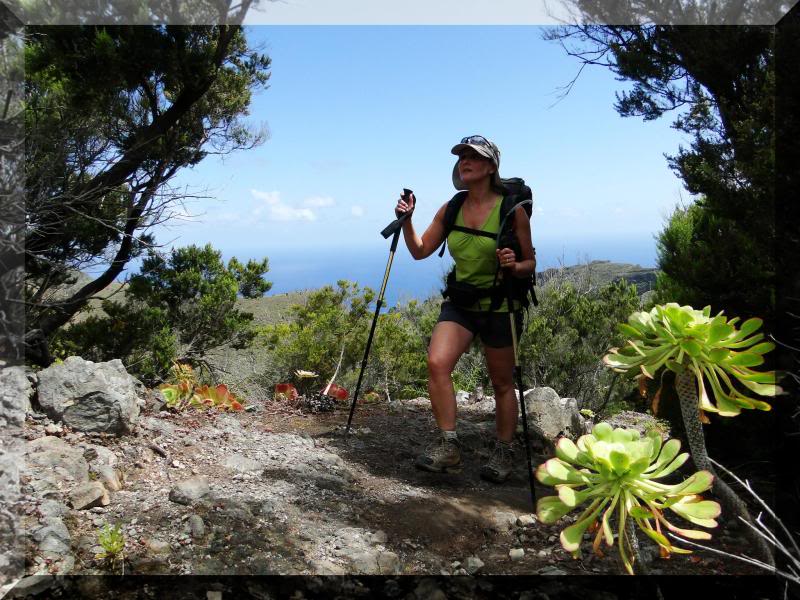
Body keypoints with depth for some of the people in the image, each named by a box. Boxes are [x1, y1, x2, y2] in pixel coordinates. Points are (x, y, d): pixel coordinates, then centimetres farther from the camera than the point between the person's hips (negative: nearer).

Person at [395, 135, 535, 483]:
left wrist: (514, 266, -26)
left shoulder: (512, 209, -10)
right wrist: (406, 221, -7)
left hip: (500, 305, -3)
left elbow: (530, 264, -4)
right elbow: (420, 251, 8)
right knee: (437, 362, -19)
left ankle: (503, 453, 27)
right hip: (460, 302, 4)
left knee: (502, 383, 8)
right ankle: (449, 447, -8)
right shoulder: (450, 209, 2)